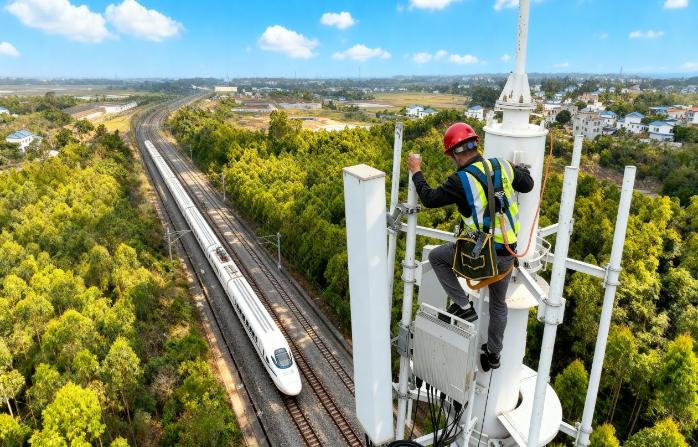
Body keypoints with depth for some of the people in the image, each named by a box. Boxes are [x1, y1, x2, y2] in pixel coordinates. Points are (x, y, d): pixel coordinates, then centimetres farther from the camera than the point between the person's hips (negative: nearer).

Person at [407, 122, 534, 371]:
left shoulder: (461, 180, -17)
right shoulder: (502, 166, -1)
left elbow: (429, 199, -6)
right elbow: (528, 185, 16)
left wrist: (416, 172, 7)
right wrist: (519, 168, 35)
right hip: (508, 252, 6)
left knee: (436, 257, 18)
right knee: (498, 304, 24)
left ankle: (463, 306, 15)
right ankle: (493, 355, 41)